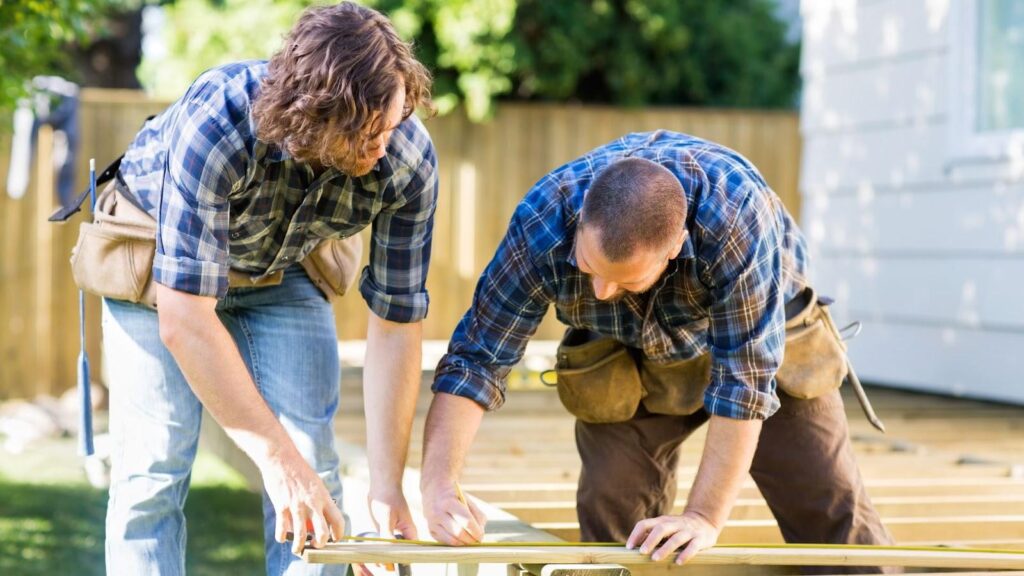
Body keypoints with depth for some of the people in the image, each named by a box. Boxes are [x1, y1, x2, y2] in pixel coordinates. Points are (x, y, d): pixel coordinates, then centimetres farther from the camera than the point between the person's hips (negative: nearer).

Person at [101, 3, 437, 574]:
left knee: (313, 466, -7)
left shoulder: (409, 159, -29)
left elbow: (396, 323, -20)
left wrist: (387, 484, -23)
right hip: (162, 263, -3)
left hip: (286, 269, 3)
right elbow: (184, 321, -39)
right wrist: (277, 458, -40)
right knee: (154, 468, -11)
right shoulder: (217, 121, -41)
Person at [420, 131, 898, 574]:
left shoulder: (736, 214, -41)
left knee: (833, 517, -3)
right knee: (609, 521, -8)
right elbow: (477, 357, -27)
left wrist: (704, 517, -34)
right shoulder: (541, 225, -34)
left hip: (760, 341, -1)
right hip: (631, 366, 2)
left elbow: (744, 378, -35)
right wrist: (437, 486, -39)